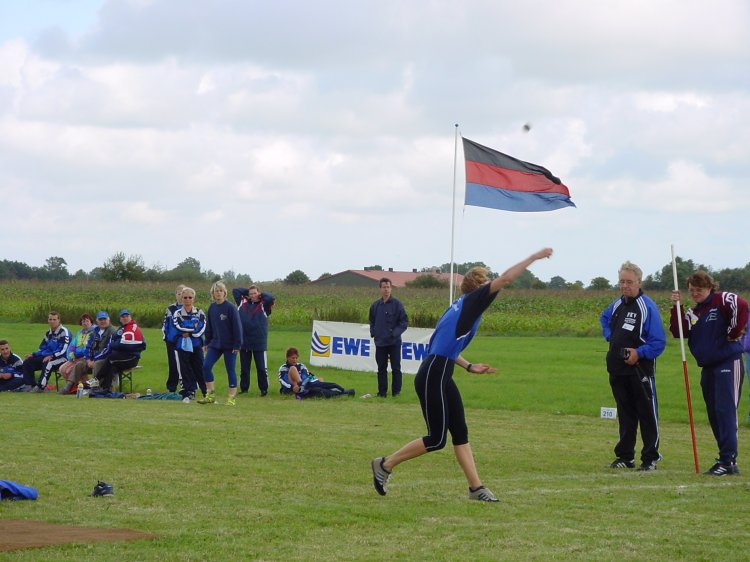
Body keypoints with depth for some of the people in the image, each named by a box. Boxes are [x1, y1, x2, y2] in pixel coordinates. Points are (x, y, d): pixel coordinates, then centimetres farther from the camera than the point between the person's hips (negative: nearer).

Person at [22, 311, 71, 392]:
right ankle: (31, 385, -11)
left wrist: (52, 356, -29)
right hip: (48, 357, 8)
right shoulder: (48, 333, 18)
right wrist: (33, 355, 1)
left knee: (48, 363, -40)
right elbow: (42, 349, 19)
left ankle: (41, 386, -37)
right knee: (27, 362, -3)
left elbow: (63, 350, -19)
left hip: (62, 358, -8)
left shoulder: (64, 332, -8)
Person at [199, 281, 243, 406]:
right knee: (206, 366, -5)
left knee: (230, 370, 1)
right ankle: (210, 395, 3)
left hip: (229, 345, -5)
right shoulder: (212, 308, 6)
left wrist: (237, 345, -14)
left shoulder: (230, 308, -11)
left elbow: (237, 327, -11)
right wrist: (207, 343, 13)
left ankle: (232, 397, 8)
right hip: (215, 344, 5)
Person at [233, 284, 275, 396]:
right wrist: (247, 291, 10)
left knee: (261, 368, 1)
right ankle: (244, 388, 19)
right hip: (244, 342, 3)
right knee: (244, 368, 10)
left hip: (259, 343, -3)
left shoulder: (263, 305, 1)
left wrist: (261, 294, -1)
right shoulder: (243, 303, 9)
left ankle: (263, 389, 9)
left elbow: (271, 298, -16)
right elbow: (235, 290, 14)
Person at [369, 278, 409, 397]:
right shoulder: (375, 305, 6)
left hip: (394, 342, -4)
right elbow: (372, 321, 19)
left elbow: (404, 321, -6)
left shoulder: (397, 304, -6)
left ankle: (396, 391, 6)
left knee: (396, 368, 1)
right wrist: (373, 332, 3)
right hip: (380, 342, 4)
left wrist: (395, 333, -16)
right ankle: (382, 391, 15)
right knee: (381, 368, 9)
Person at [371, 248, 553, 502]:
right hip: (432, 378, -10)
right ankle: (385, 464, 7)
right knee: (436, 439, -3)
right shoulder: (471, 301, -8)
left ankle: (476, 488, 9)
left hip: (441, 378, 10)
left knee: (460, 432, 8)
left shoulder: (460, 306, 17)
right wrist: (535, 257, -7)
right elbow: (505, 279, -14)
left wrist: (469, 366, 19)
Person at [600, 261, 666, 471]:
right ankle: (625, 456, 18)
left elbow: (659, 342, -14)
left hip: (640, 370, -7)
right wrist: (609, 336, 16)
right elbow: (604, 319, 34)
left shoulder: (648, 307, -11)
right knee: (625, 415, 12)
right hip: (618, 370, 7)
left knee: (647, 414, 0)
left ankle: (650, 458, 5)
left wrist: (639, 353, -24)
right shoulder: (617, 305, 10)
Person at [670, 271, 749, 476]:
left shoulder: (722, 301, -7)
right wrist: (677, 307, -5)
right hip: (708, 367, 9)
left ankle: (728, 461, -16)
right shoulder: (692, 313, 16)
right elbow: (678, 332, 3)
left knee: (725, 411, -14)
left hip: (728, 364, -9)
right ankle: (726, 458, 15)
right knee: (714, 414, 9)